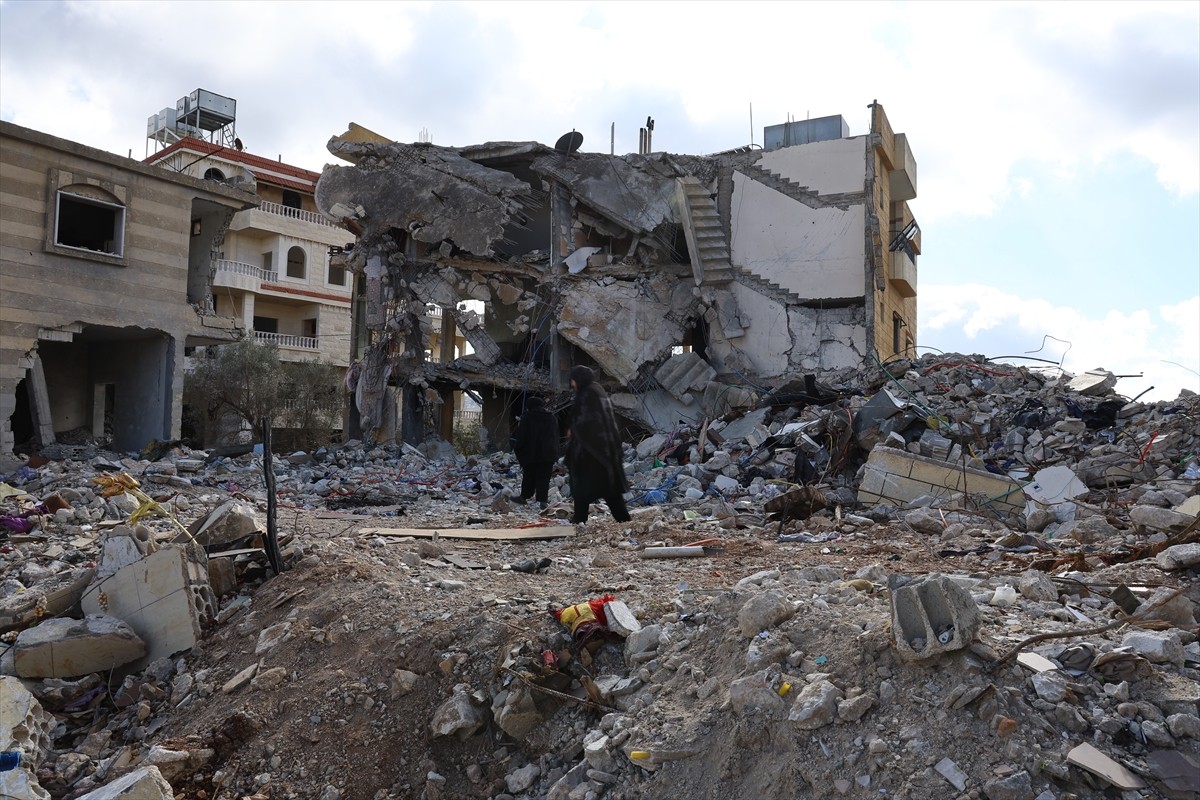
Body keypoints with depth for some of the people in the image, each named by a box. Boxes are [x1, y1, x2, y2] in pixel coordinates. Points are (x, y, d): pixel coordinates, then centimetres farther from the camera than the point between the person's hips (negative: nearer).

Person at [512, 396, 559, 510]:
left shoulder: (526, 417, -5)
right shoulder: (552, 418, 10)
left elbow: (521, 437, -8)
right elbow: (556, 437, 14)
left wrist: (517, 451, 2)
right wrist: (555, 455, 18)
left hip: (530, 454, -2)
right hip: (548, 455, 3)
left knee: (529, 476, 12)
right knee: (544, 478, 2)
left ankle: (524, 497, 22)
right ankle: (542, 500, -5)